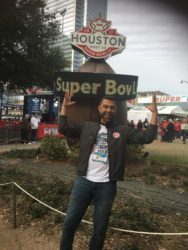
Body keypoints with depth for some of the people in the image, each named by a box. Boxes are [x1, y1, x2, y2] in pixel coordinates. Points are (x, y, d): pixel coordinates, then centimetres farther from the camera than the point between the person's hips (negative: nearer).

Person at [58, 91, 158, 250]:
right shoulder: (87, 127, 6)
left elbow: (147, 137, -4)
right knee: (69, 222, 12)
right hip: (83, 182, 1)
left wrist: (154, 113, -9)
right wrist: (64, 107, -2)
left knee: (100, 228, 16)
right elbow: (63, 129, 3)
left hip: (106, 186, -1)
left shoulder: (123, 131, 3)